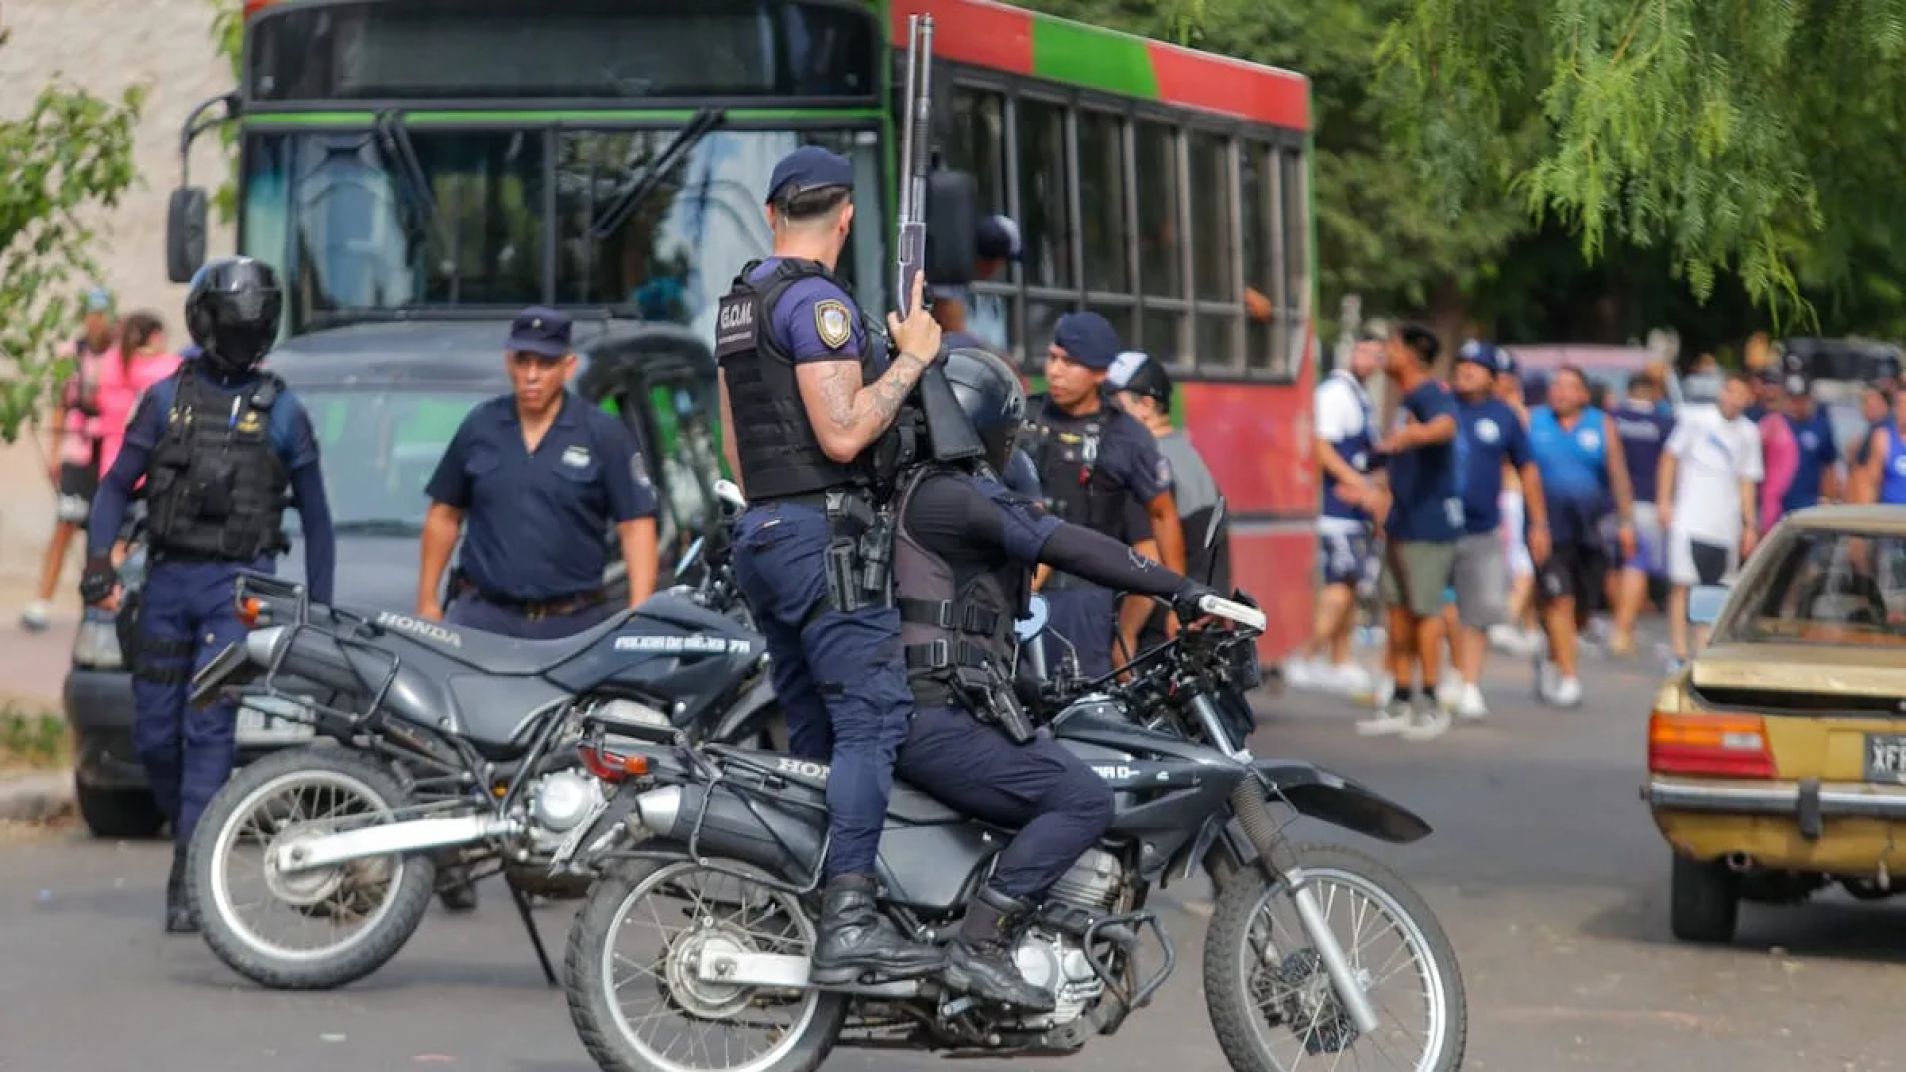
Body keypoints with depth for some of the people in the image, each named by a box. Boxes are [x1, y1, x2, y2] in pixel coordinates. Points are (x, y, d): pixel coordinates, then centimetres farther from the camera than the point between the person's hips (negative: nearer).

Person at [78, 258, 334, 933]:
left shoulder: (281, 411, 6)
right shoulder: (168, 398, 8)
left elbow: (315, 517, 11)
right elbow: (117, 485, 9)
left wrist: (320, 610, 8)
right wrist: (99, 560, -6)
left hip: (241, 583, -2)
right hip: (169, 579, 2)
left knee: (210, 726, -14)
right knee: (154, 735, 3)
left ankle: (188, 878, -15)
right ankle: (192, 833, 27)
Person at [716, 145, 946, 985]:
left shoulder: (739, 302, 18)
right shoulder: (817, 301, -12)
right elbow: (843, 435, -19)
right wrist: (912, 358, -10)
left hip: (759, 533, 10)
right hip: (823, 531, -10)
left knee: (813, 734, 10)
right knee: (873, 719, -14)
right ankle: (850, 922, -24)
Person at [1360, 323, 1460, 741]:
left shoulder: (1430, 396, -14)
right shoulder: (1406, 401, 17)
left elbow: (1445, 424, -39)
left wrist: (1414, 435, -58)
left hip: (1430, 522, -10)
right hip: (1402, 522, 10)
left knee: (1425, 609, -5)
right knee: (1399, 609, 11)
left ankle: (1430, 705, 1)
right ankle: (1400, 704, 16)